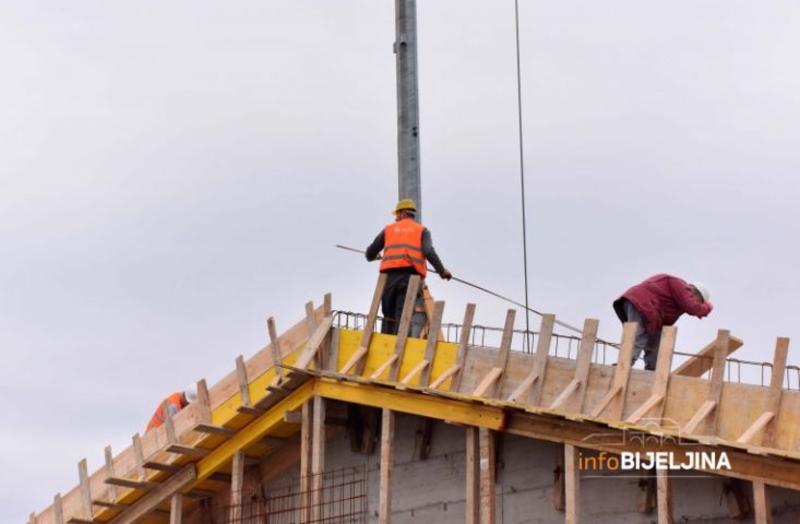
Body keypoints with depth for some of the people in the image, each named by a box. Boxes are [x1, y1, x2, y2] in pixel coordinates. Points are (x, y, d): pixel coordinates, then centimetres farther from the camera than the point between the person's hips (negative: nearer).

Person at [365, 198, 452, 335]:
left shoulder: (389, 229, 21)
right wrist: (442, 271, 2)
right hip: (410, 275, -2)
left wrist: (373, 257, 49)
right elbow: (429, 252, -3)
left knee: (388, 316, 11)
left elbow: (371, 252, 26)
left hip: (390, 275, 2)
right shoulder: (422, 230, 15)